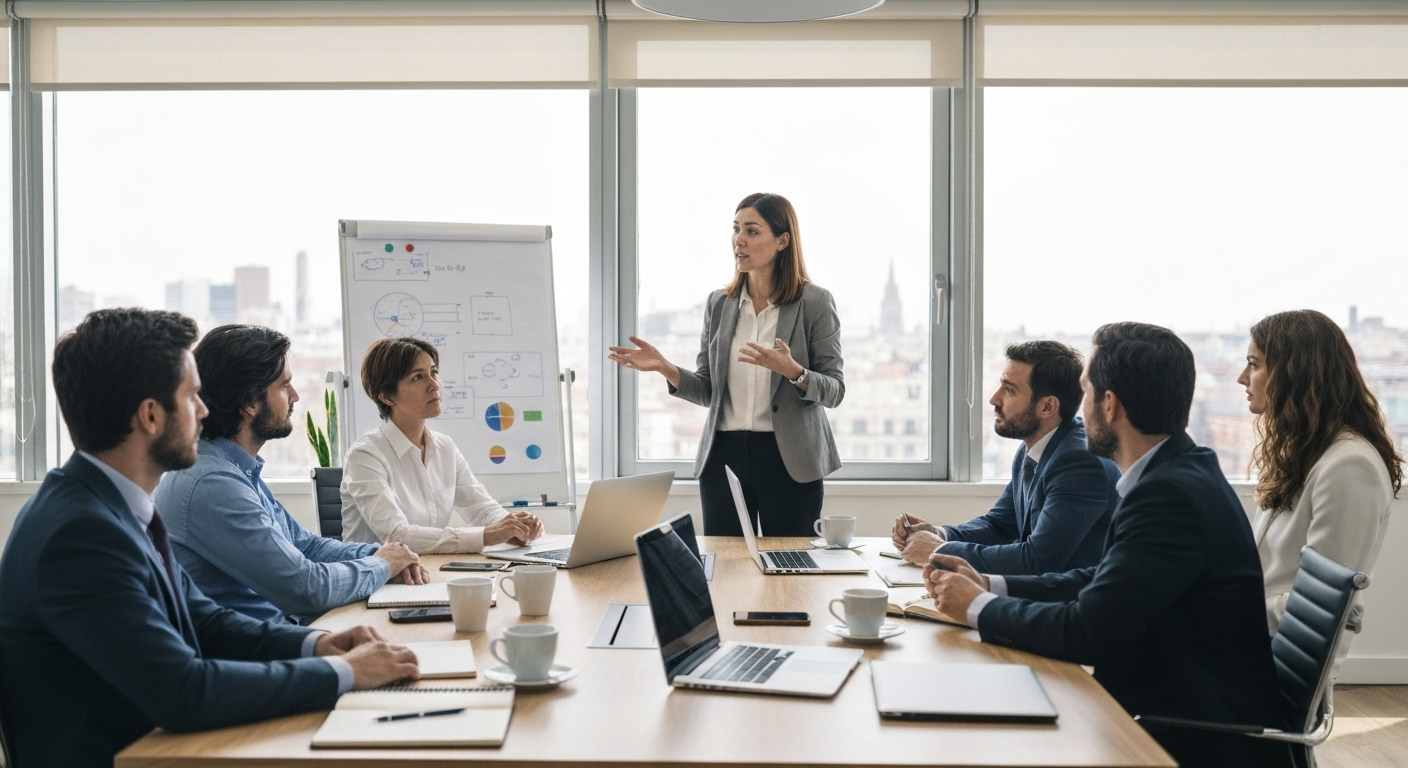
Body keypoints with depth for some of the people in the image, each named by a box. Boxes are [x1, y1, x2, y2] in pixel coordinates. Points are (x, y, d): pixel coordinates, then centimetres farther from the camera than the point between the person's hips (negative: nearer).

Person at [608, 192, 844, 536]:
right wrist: (664, 367, -8)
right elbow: (707, 391, 8)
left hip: (789, 458, -3)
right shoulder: (719, 304, 8)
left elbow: (834, 390, -5)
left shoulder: (815, 302, -4)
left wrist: (793, 372, -23)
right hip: (725, 455, 3)